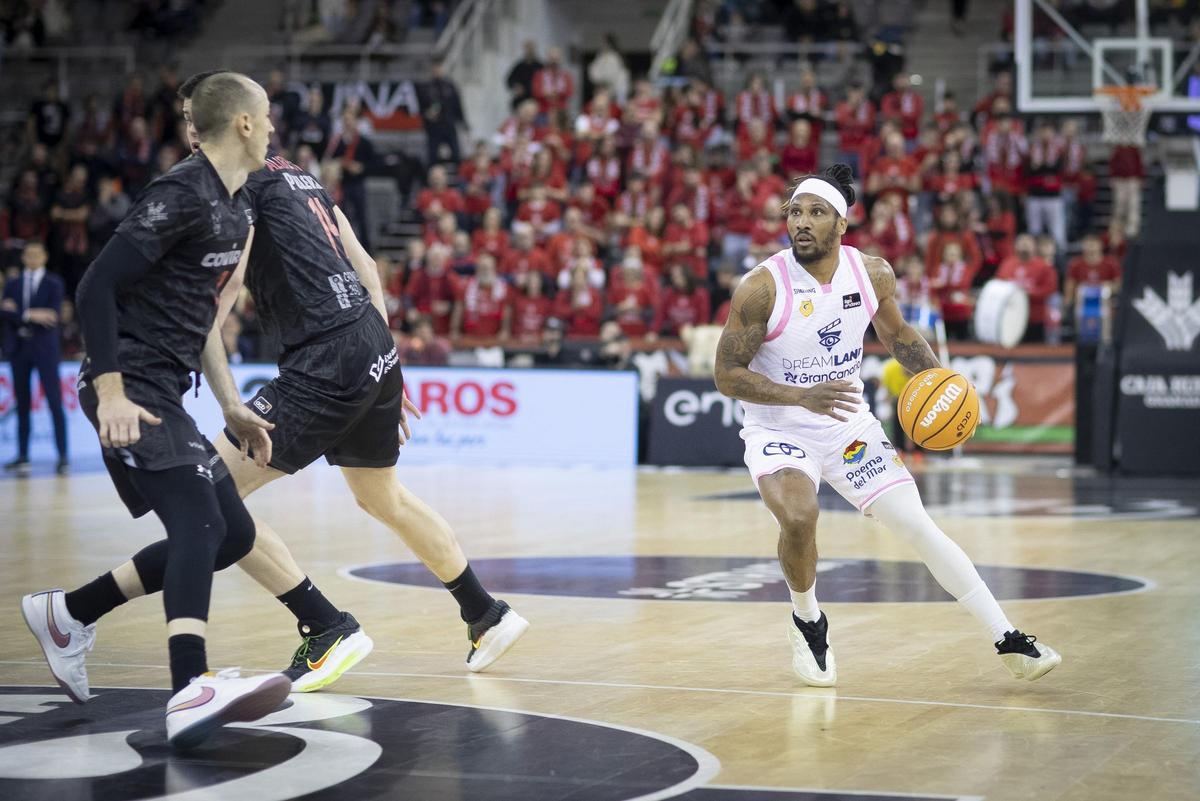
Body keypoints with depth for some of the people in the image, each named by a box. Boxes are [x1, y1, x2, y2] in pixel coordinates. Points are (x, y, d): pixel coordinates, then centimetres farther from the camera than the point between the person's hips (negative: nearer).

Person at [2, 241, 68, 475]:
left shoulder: (54, 284, 3)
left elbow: (53, 316, -10)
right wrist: (30, 315, -18)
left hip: (44, 349, -3)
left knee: (55, 402, -8)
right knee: (23, 405, 6)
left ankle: (63, 456, -8)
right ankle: (22, 457, 10)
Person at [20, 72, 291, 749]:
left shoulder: (237, 210, 16)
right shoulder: (182, 195, -14)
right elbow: (98, 285, -19)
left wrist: (232, 411, 23)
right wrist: (111, 392, -25)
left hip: (166, 390, 10)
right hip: (132, 389, -10)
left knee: (234, 535, 10)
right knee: (201, 525, -24)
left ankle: (69, 614, 21)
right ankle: (191, 692, -37)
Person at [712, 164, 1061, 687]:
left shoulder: (873, 275, -7)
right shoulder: (763, 287, -21)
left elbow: (898, 336, 13)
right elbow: (726, 374, -18)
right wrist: (803, 396, -31)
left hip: (850, 426, 4)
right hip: (777, 432, -4)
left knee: (918, 525, -2)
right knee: (799, 517, -31)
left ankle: (1009, 641, 5)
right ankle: (807, 623, -1)